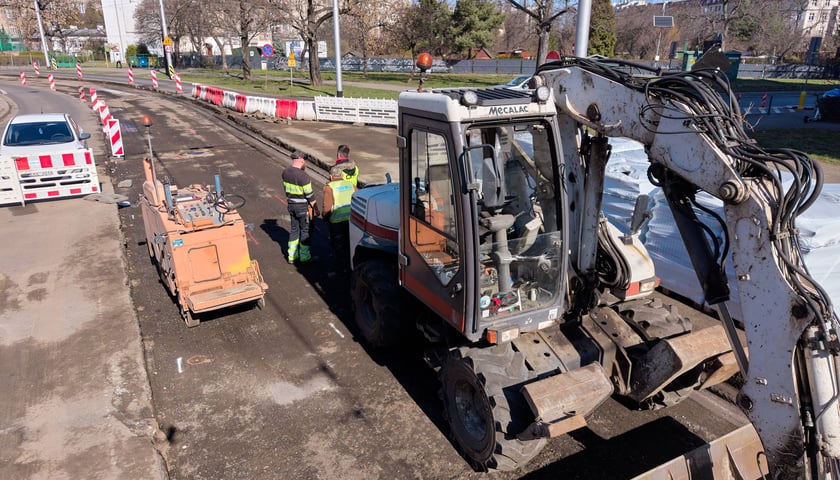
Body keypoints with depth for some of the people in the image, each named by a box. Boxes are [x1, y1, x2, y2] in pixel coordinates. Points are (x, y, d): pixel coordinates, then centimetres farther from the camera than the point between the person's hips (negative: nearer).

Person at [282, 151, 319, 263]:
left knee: (294, 229, 17)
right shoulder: (303, 176, -23)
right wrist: (316, 209, -9)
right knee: (305, 230, 6)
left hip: (291, 205, 7)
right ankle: (305, 256, 14)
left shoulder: (285, 172, 0)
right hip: (303, 207, -7)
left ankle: (292, 255, 22)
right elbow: (310, 195, -19)